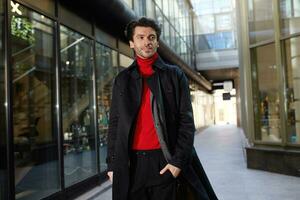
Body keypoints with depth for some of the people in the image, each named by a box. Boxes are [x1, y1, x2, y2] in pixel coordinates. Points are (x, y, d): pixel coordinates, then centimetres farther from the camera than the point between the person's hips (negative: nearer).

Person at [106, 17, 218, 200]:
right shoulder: (122, 80, 9)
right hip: (131, 163, 2)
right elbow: (115, 123, 9)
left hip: (164, 162, -2)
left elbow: (186, 121, -1)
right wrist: (112, 164, 3)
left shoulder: (175, 75, 3)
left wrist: (178, 160, -10)